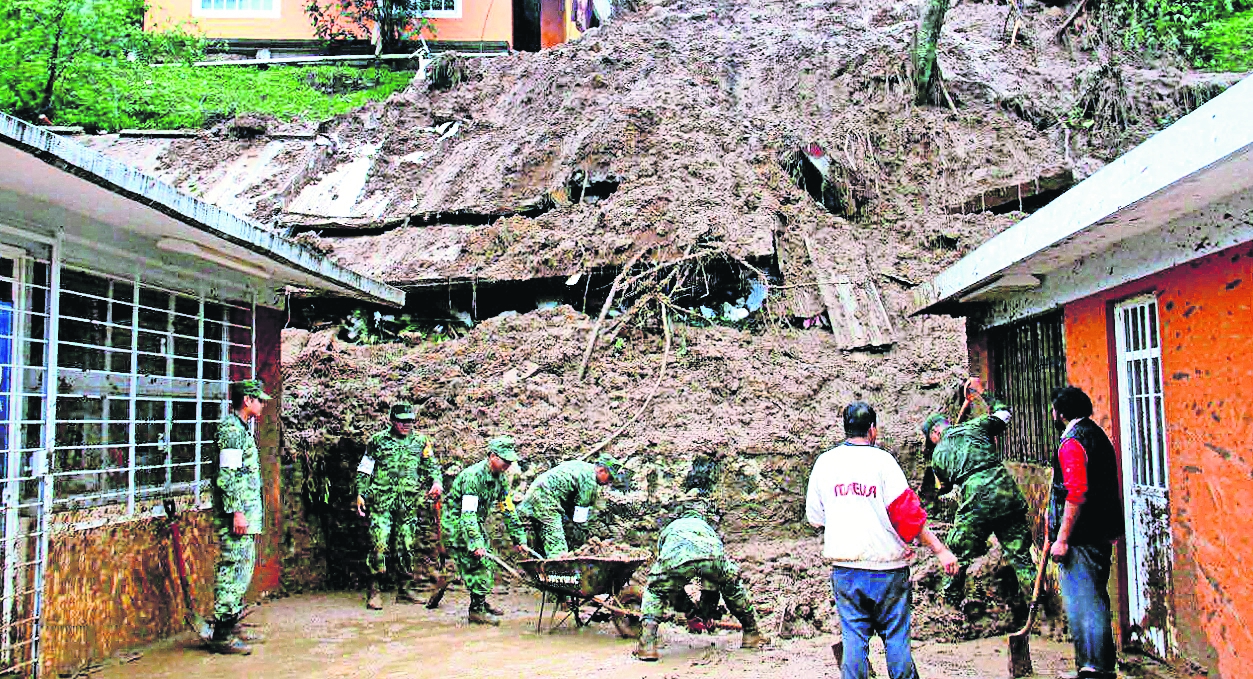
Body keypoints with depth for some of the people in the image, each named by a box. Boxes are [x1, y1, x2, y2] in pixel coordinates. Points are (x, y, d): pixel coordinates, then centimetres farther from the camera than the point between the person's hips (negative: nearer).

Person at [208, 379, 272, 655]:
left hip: (248, 515, 11)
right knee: (232, 570, -8)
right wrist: (237, 512, -22)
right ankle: (221, 635, -4)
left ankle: (233, 626, 22)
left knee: (242, 570, 14)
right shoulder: (231, 429, -13)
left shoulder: (242, 429, 18)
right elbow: (227, 475, -20)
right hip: (238, 516, -11)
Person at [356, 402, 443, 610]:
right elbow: (364, 470, 11)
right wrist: (360, 494, 4)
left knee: (406, 546, 6)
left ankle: (404, 589, 16)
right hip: (381, 501, -2)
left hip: (409, 502, 2)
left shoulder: (421, 442, 12)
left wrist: (437, 482, -11)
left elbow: (432, 465, 8)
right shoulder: (378, 440, 8)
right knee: (379, 544, -10)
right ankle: (374, 591, -6)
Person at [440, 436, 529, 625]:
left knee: (487, 563, 12)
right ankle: (476, 610, -5)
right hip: (456, 523, -9)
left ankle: (480, 602, 26)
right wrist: (476, 543, -39)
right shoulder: (473, 476, -28)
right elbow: (468, 514, -33)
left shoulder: (500, 478, -1)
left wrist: (519, 539, 2)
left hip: (475, 522, 9)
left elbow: (508, 510, 5)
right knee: (476, 562, -13)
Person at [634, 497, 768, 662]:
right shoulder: (706, 527, 47)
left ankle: (647, 646, 10)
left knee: (654, 594, 25)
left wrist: (683, 605, 54)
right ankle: (752, 635, 41)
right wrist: (709, 597, 61)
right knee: (734, 588, 34)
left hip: (677, 558, -1)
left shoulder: (669, 528, 45)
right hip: (712, 555, 2)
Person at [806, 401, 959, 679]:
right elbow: (907, 511, -9)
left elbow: (814, 517, 10)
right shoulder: (882, 460, -7)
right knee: (896, 637, 7)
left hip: (845, 567, 3)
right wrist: (940, 550, -4)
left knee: (854, 637, 6)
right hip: (886, 566, -3)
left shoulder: (824, 463, 4)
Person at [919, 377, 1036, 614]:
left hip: (977, 503, -2)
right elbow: (1003, 413, 29)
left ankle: (951, 602, 23)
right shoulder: (975, 426, 14)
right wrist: (982, 394, 40)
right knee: (1019, 552, 12)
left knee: (957, 554, 14)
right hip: (1008, 494, 3)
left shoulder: (939, 454, 12)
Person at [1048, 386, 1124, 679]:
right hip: (1101, 534, 10)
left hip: (1079, 537, -10)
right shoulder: (1098, 435, 16)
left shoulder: (1072, 442, -15)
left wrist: (1062, 538, -21)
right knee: (1095, 598, 17)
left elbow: (1077, 494, -23)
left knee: (1081, 602, -6)